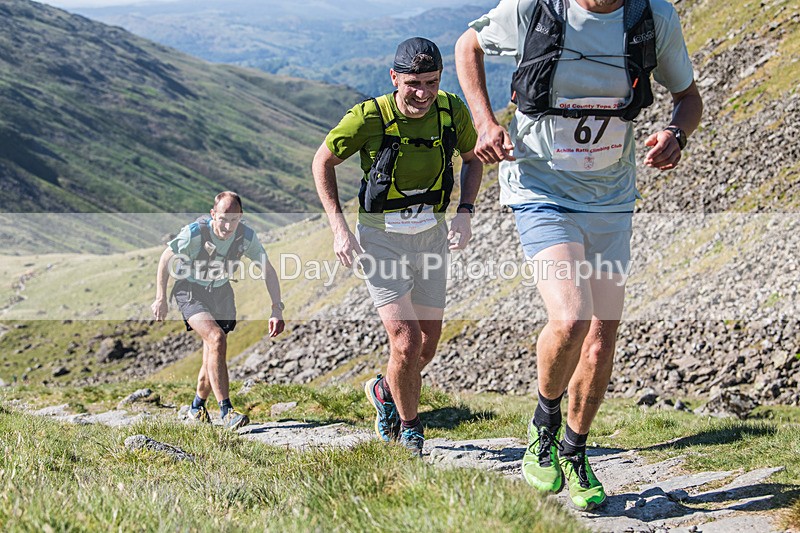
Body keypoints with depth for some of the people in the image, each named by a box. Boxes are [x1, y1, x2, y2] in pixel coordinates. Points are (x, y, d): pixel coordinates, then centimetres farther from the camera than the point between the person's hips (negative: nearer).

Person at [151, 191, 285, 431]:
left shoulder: (247, 236, -17)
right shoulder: (194, 233, -27)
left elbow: (268, 271, -8)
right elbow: (166, 260, -11)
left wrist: (277, 310, -16)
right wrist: (161, 299, -8)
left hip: (221, 293, 4)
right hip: (191, 291, -4)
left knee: (213, 356, 7)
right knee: (217, 339, -27)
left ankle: (197, 406, 35)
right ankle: (226, 411, -26)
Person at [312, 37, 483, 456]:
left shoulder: (452, 111, -11)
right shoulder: (368, 118, -20)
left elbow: (472, 158, 9)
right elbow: (323, 162, -5)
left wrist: (465, 213, -5)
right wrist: (338, 227, -12)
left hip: (431, 236, 4)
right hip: (380, 237, -4)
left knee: (428, 345, 12)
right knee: (407, 343, -13)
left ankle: (384, 390, 43)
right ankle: (409, 429, 11)